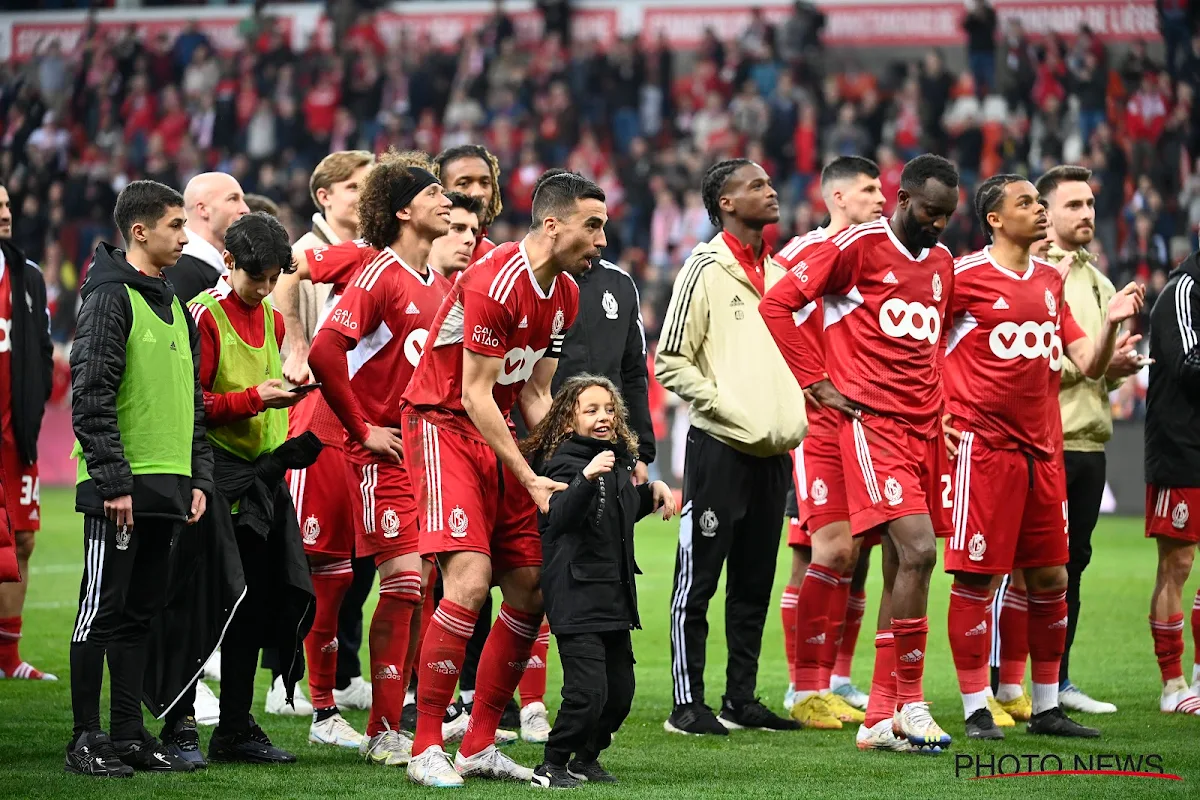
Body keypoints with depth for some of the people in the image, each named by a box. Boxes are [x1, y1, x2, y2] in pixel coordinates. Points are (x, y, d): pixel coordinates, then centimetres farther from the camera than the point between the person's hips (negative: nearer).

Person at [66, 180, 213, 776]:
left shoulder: (174, 306, 18)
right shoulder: (110, 298, -9)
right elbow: (91, 397, -16)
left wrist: (199, 477, 14)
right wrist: (113, 480, -19)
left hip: (166, 490, 8)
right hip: (120, 488, -8)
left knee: (139, 614, 11)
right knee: (102, 611, -3)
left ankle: (130, 734, 15)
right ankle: (87, 740, 1)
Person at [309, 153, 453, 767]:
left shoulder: (441, 286, 14)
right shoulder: (380, 276, -10)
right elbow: (325, 351, -20)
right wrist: (362, 429, -14)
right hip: (385, 457, -7)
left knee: (418, 588, 6)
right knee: (403, 581, -10)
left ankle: (391, 722, 12)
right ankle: (384, 733, -6)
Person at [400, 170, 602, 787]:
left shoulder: (565, 294, 7)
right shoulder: (494, 282, -21)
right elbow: (475, 397, -19)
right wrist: (531, 480, -17)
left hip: (496, 435, 9)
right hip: (443, 425, -9)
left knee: (530, 590, 2)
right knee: (470, 580, -21)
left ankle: (480, 746, 11)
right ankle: (426, 749, -14)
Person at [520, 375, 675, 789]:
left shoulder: (618, 461, 11)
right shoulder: (565, 463, -14)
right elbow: (555, 519, -32)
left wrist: (653, 490, 16)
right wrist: (586, 478, -45)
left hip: (615, 597, 8)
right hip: (577, 596, -8)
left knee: (620, 690, 12)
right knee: (588, 691, -15)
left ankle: (586, 758, 30)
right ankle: (551, 766, -1)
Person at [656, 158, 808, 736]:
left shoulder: (777, 271, 15)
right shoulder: (705, 269, -7)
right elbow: (671, 362, -9)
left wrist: (791, 416, 11)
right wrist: (728, 409, -15)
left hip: (773, 450, 7)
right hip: (718, 448, -7)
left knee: (755, 583, 10)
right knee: (698, 580, -3)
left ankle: (741, 699, 17)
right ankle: (687, 704, 0)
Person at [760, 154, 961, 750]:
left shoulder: (942, 264, 17)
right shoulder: (858, 247, -6)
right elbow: (777, 304, -8)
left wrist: (939, 400, 17)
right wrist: (819, 385, -8)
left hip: (925, 427, 7)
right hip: (873, 423, -7)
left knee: (903, 568, 7)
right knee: (917, 550, -19)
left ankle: (880, 718, 13)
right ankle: (910, 702, -11)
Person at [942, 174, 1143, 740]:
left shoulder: (1050, 281, 14)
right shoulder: (964, 276, -6)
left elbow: (1088, 366, 14)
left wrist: (1112, 324, -4)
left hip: (1043, 448, 7)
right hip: (984, 445, -7)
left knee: (1050, 576, 8)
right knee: (976, 576, -5)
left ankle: (1046, 707, 17)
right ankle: (976, 709, 1)